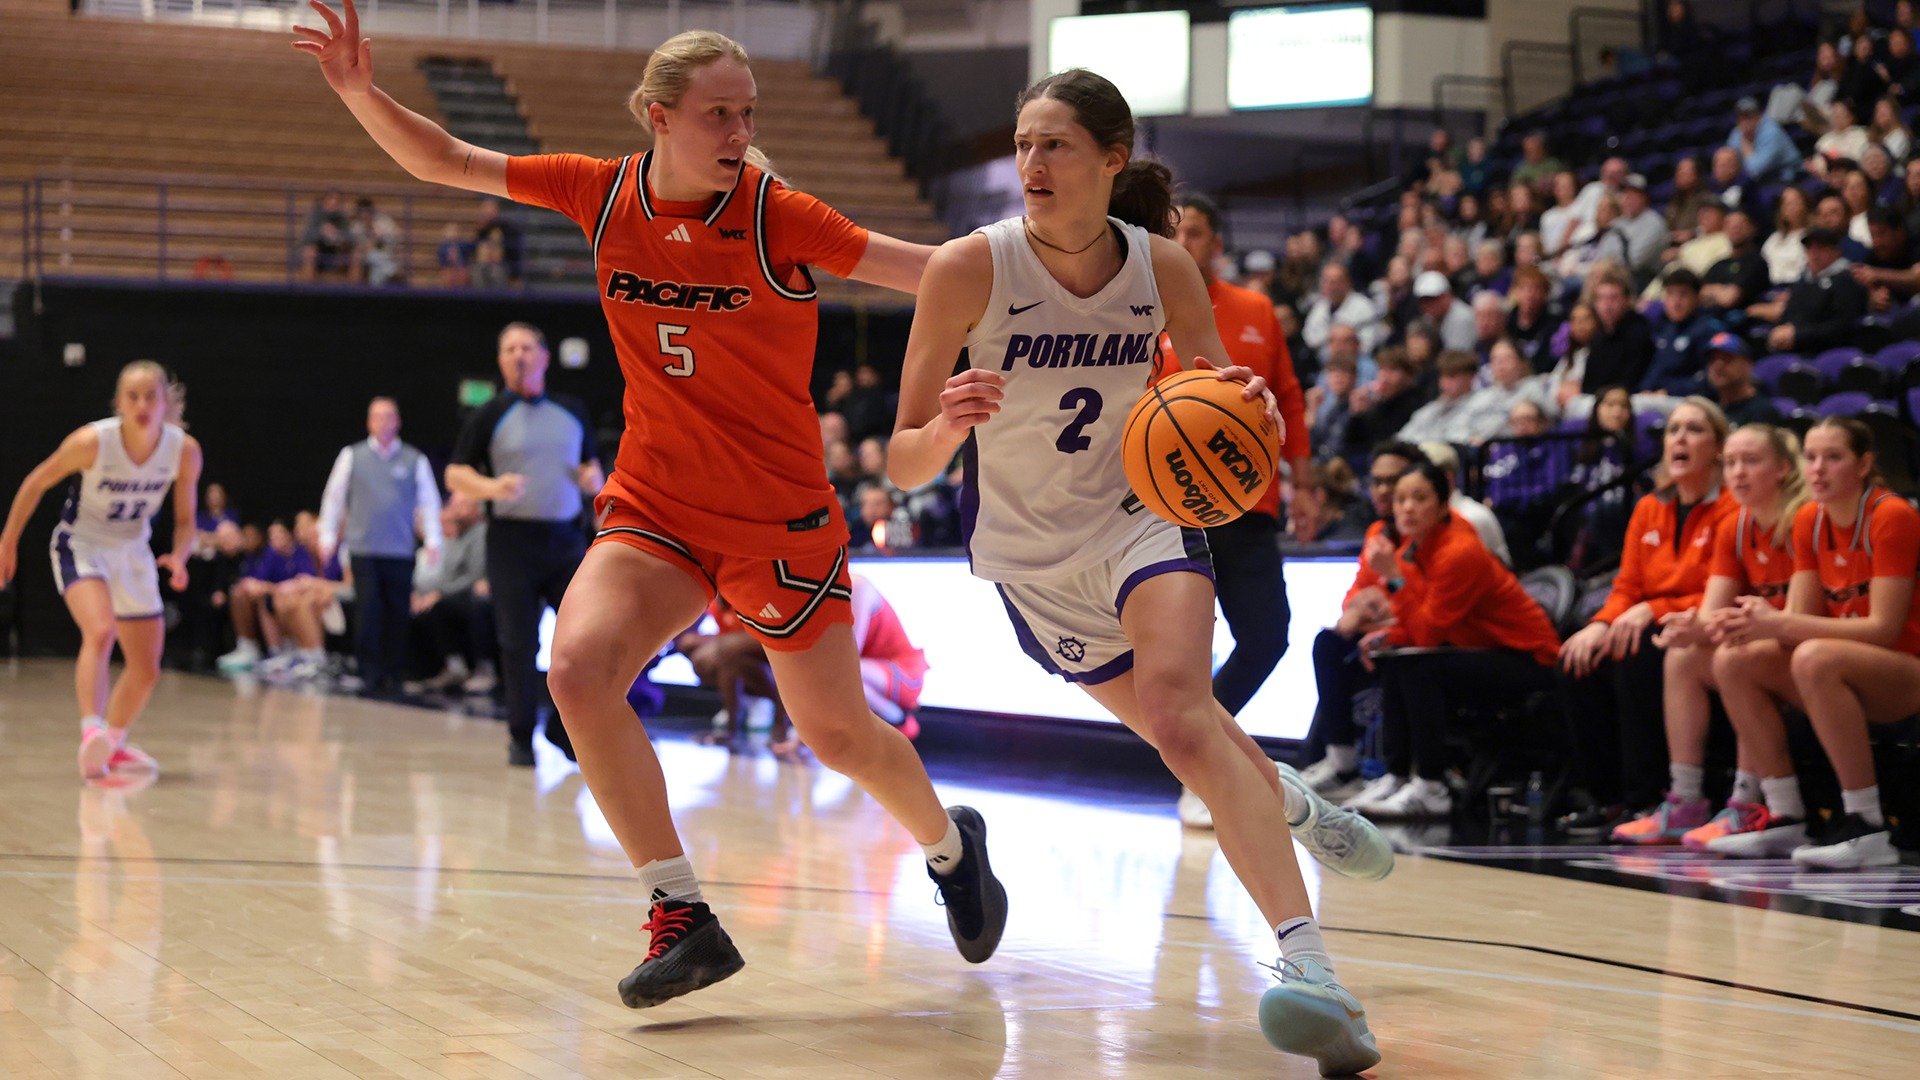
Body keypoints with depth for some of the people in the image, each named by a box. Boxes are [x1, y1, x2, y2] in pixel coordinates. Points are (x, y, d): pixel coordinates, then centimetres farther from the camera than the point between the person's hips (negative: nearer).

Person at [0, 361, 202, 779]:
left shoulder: (184, 450, -14)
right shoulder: (92, 441, -24)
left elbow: (185, 519, -1)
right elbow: (37, 482, -8)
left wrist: (179, 557, -22)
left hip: (134, 552, 5)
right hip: (80, 544, -4)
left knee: (147, 670, 8)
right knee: (100, 632, -32)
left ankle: (113, 743, 30)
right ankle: (91, 732, -41)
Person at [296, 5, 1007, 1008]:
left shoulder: (776, 214, -14)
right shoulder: (605, 192, -5)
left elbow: (936, 273, -9)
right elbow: (445, 162, 1)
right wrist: (362, 94, -13)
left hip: (779, 514, -3)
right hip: (654, 502, 3)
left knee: (838, 734, 6)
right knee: (578, 670, -22)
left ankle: (950, 843, 40)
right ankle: (683, 917, -11)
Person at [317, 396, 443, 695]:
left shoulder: (415, 460, 7)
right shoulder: (352, 456, 8)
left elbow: (429, 502, 10)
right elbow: (334, 498, 13)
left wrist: (433, 541, 2)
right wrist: (327, 538, 11)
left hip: (400, 552, 0)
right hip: (363, 549, 0)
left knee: (398, 614, 1)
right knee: (367, 611, -7)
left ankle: (393, 674, 11)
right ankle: (369, 673, -1)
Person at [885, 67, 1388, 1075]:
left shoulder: (1163, 268, -13)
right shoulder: (970, 267, -19)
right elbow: (903, 463, -17)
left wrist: (1250, 412, -24)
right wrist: (946, 428, -41)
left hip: (1140, 518, -1)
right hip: (1031, 556, 1)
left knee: (1179, 713, -28)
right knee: (1187, 732, 14)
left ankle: (1306, 962, -39)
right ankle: (1291, 801, 50)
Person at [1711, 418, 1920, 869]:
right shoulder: (1810, 521, 5)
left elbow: (1884, 629, -22)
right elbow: (1800, 619, 3)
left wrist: (1780, 624, -28)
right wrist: (1762, 620, -22)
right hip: (1848, 674, 8)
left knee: (1815, 658, -35)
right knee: (1732, 661, -7)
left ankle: (1867, 829, -32)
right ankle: (1787, 819, -6)